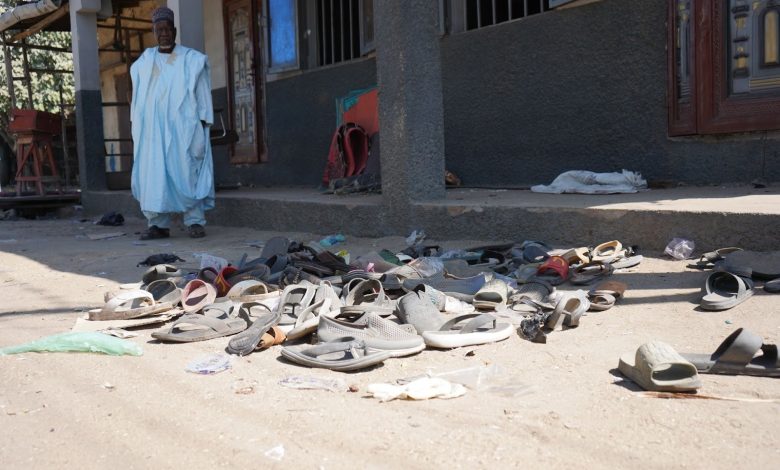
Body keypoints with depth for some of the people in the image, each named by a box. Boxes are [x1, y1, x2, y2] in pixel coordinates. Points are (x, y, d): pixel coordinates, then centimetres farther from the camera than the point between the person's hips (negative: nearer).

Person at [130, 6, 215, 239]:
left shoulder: (191, 60, 5)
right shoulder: (144, 63, 13)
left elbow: (202, 94, 2)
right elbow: (138, 98, 14)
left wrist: (203, 126, -5)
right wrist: (137, 126, 8)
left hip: (183, 126, -3)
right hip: (154, 128, 3)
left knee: (187, 171, -8)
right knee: (154, 173, -3)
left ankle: (195, 222, -4)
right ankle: (159, 224, -1)